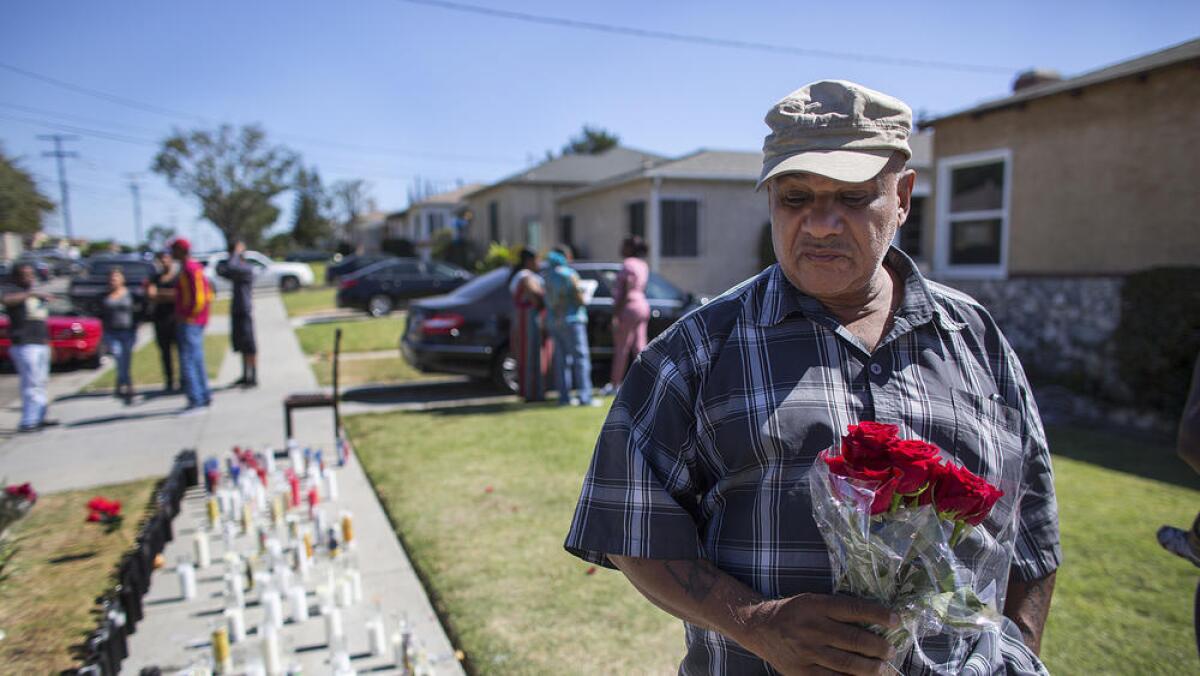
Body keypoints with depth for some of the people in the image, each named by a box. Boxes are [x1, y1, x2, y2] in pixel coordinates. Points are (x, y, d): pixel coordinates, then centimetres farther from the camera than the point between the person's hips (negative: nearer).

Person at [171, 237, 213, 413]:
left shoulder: (189, 269, -15)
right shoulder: (195, 267, 15)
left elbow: (199, 297, -23)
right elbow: (208, 295, 19)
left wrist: (187, 315, -15)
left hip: (189, 322, -10)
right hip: (197, 322, 10)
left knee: (187, 361, -8)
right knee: (197, 360, 14)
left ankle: (195, 400, -7)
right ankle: (204, 397, 20)